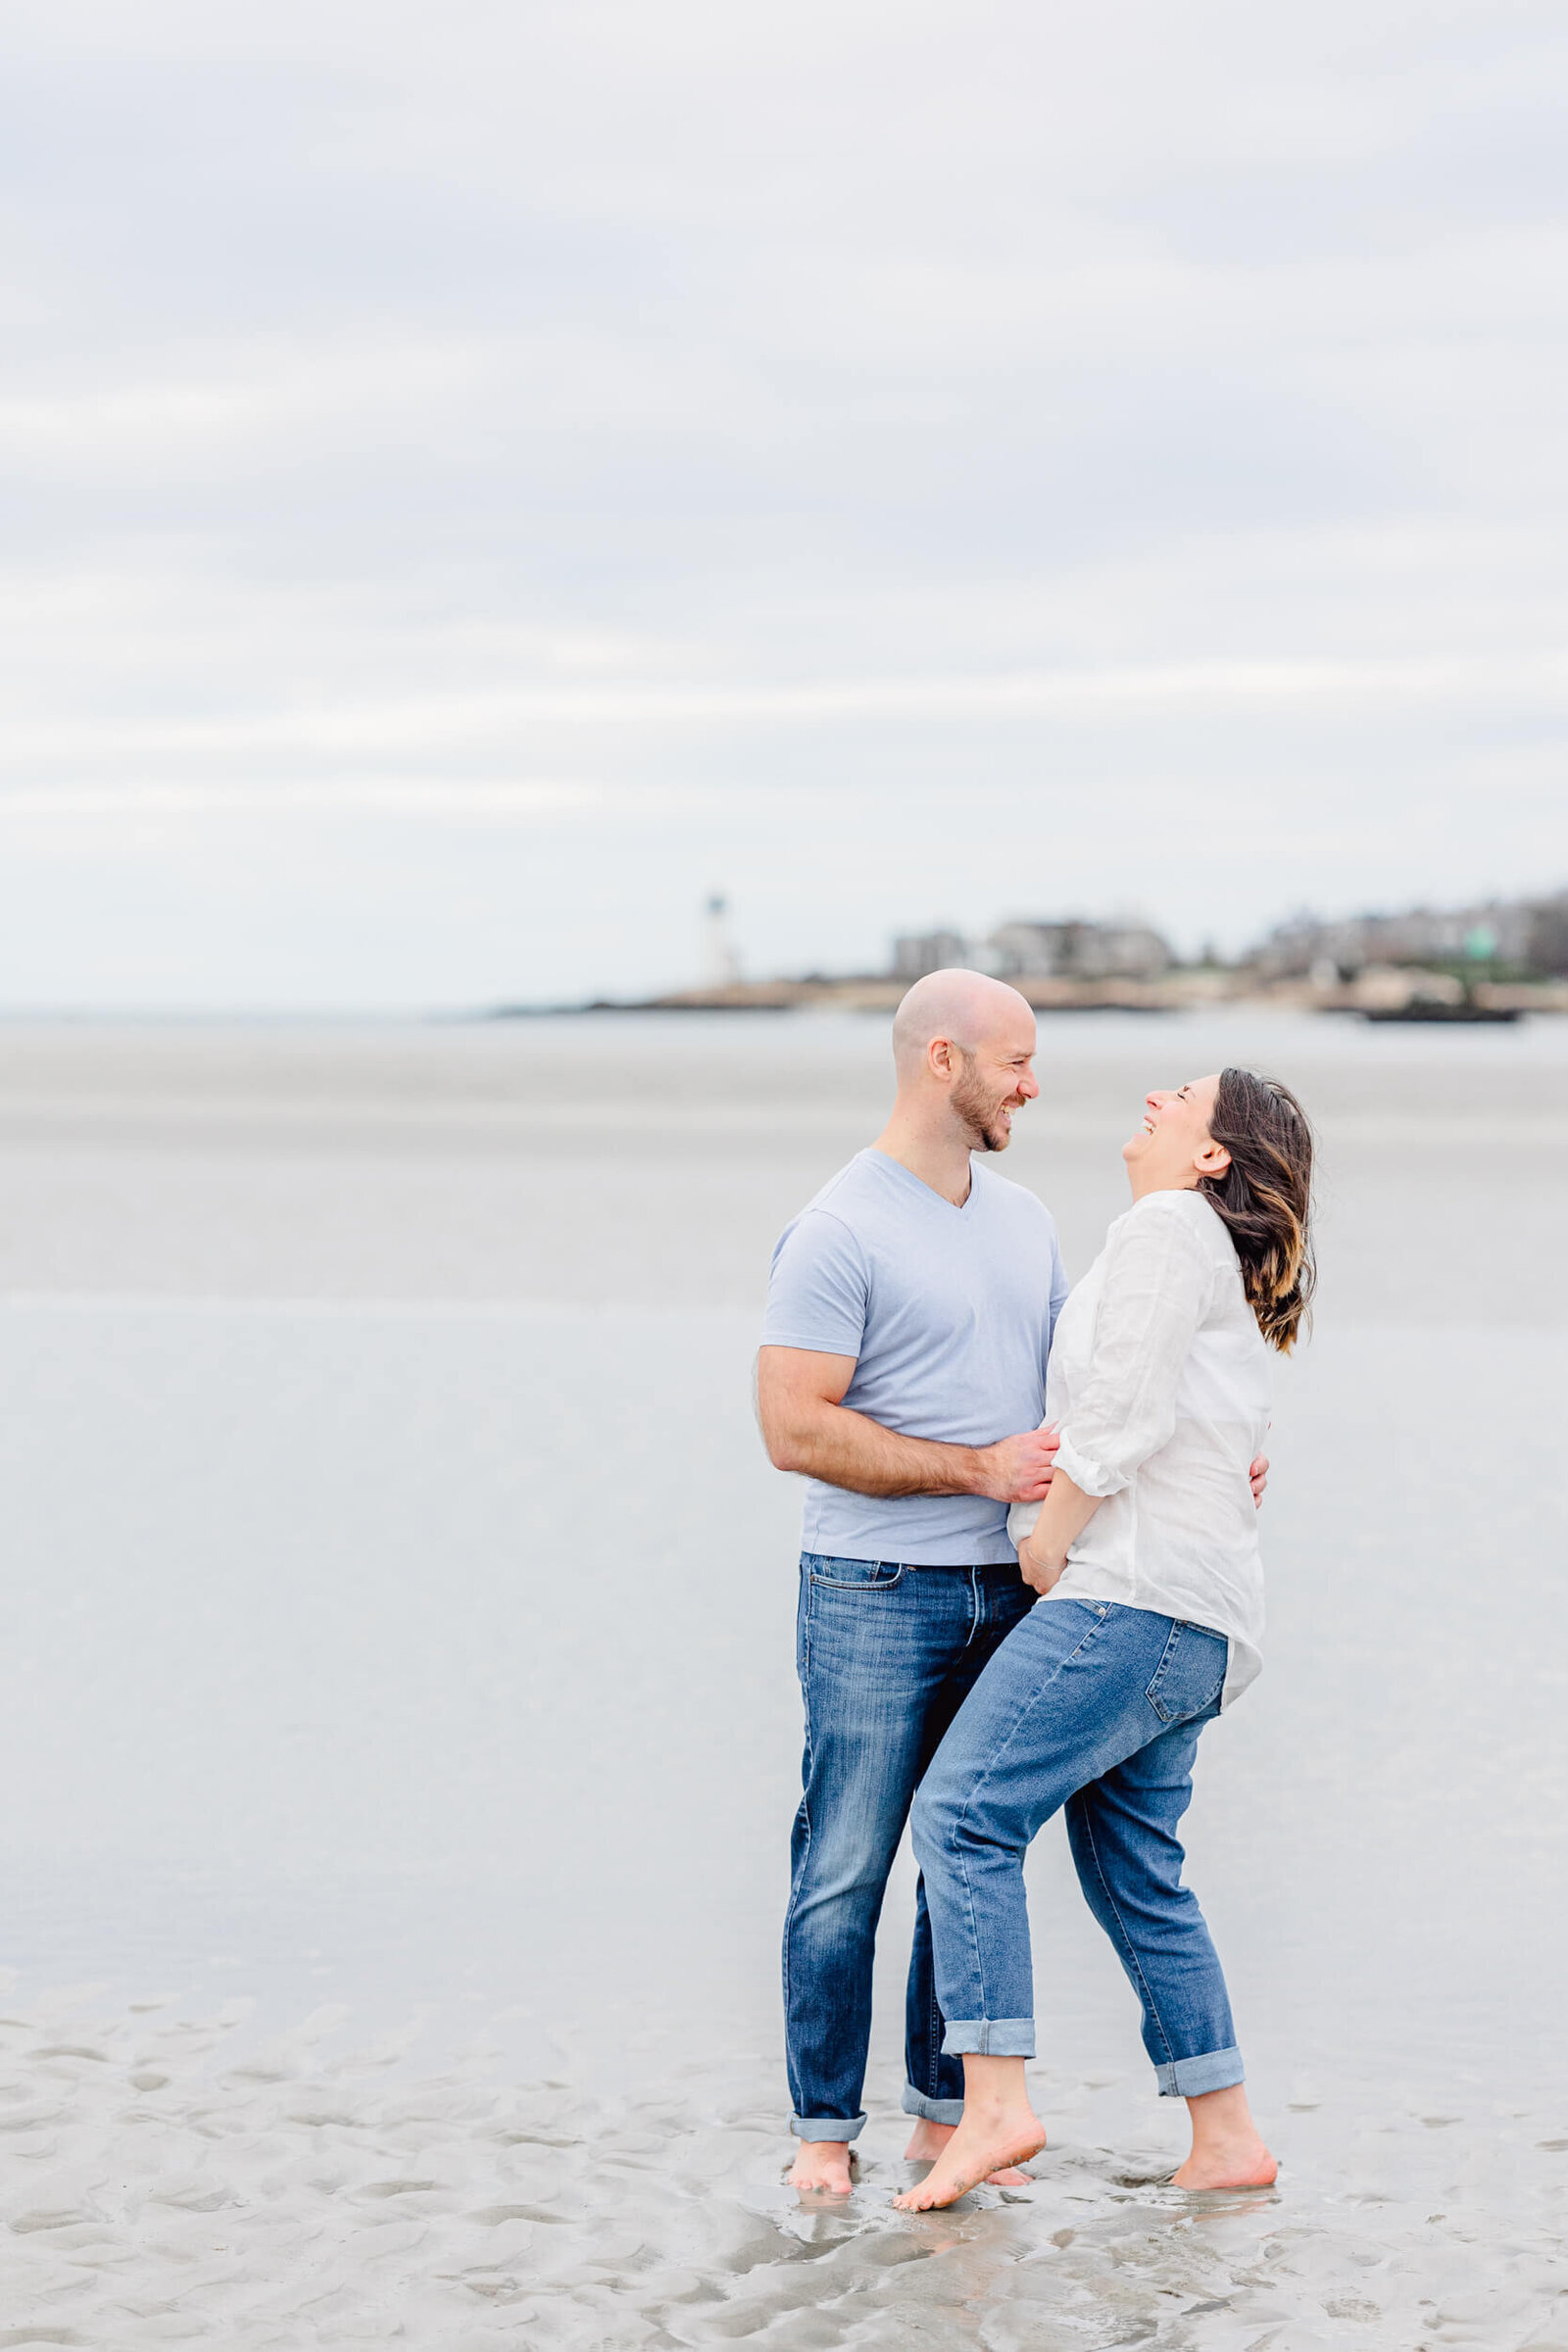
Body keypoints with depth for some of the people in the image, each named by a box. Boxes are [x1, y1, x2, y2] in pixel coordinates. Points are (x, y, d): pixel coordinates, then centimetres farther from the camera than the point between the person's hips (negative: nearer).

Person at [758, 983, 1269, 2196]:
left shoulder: (1023, 1219, 13)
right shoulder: (839, 1231, -11)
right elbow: (796, 1427, -16)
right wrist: (979, 1470, -16)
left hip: (1008, 1593, 7)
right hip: (876, 1595, -7)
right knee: (844, 1872, -2)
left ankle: (948, 2115, 20)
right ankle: (824, 2129, 6)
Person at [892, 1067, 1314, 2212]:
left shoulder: (1168, 1226, -6)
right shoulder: (1230, 1278, 24)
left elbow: (1125, 1408, -16)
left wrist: (1047, 1541, -9)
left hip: (1134, 1595, -10)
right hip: (1193, 1629, 10)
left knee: (968, 1810, -15)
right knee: (1133, 1872, 14)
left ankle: (995, 2102, -23)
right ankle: (1227, 2137, 16)